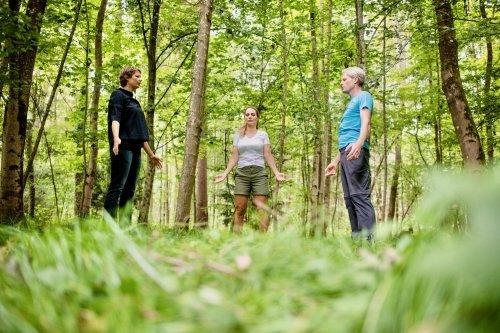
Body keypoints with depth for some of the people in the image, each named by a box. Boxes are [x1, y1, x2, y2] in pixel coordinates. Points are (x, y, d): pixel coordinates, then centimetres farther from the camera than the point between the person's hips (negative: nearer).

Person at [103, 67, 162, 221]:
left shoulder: (133, 101, 25)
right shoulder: (118, 95, 1)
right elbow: (115, 118, -17)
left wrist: (151, 154, 26)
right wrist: (116, 138, -35)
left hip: (135, 150, 8)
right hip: (123, 147, -8)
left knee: (129, 190, 5)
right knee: (117, 186, -12)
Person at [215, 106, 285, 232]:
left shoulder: (263, 134, 12)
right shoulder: (238, 135, 15)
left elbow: (268, 155, 6)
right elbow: (234, 157, 12)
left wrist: (276, 173, -5)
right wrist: (225, 173, 2)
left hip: (259, 173, -1)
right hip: (242, 174, 1)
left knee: (262, 209, -10)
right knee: (239, 209, -7)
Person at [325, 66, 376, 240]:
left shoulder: (363, 96, 5)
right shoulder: (351, 103, 32)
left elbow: (366, 122, -13)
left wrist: (359, 144, -31)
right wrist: (336, 161, 28)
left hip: (356, 151, -9)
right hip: (346, 153, 10)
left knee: (359, 195, -17)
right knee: (350, 198, 5)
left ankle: (367, 237, -21)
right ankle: (356, 237, 6)